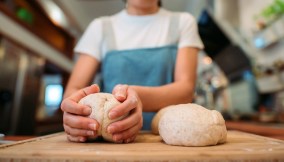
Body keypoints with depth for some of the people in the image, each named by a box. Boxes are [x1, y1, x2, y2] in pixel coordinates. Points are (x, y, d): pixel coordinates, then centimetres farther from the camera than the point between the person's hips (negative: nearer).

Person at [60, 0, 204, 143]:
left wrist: (140, 97, -30)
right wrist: (73, 106, -27)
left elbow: (186, 88, -10)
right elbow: (73, 89, -3)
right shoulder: (100, 26, 6)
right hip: (106, 139, 1)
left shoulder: (183, 22, 4)